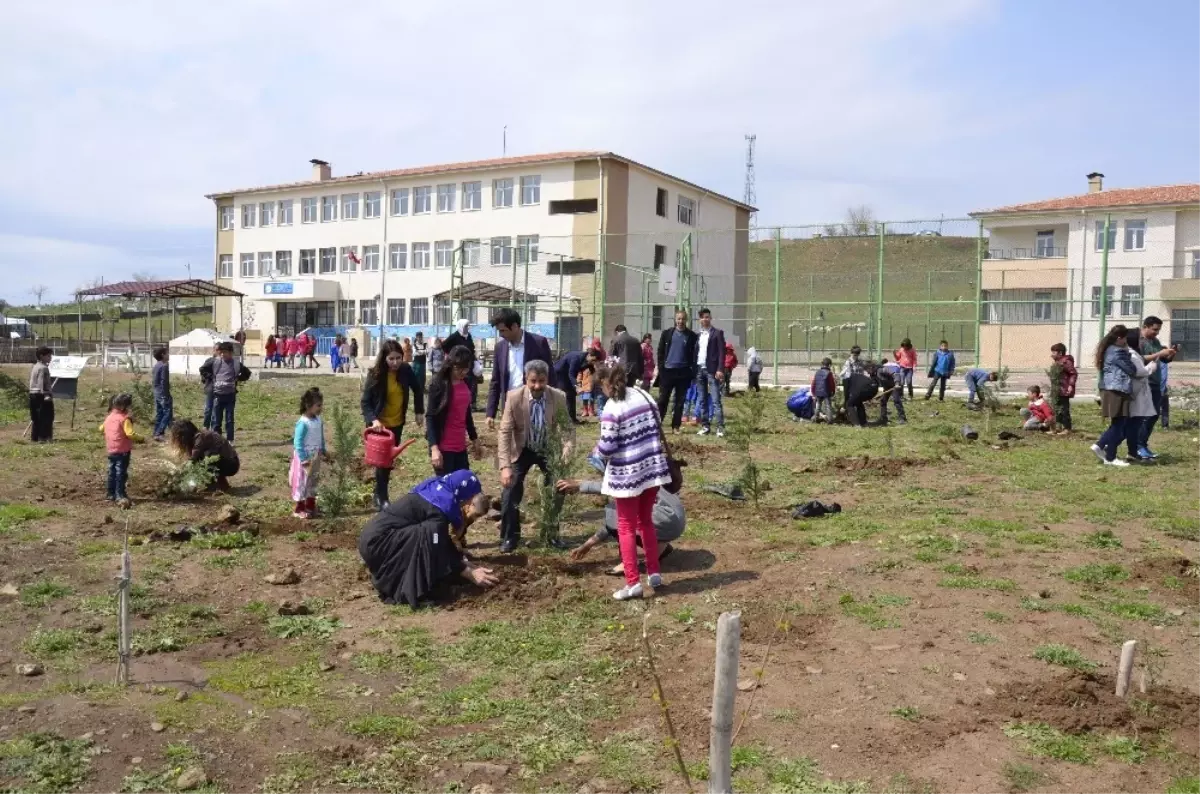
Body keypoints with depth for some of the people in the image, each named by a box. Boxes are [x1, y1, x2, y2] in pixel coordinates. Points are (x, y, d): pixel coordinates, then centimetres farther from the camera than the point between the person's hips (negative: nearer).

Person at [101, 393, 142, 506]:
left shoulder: (108, 417, 7)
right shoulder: (124, 419, -17)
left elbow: (101, 429, 19)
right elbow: (130, 434, -25)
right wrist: (140, 438, -11)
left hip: (111, 450, 7)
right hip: (123, 450, -7)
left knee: (112, 472, 16)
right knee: (121, 473, -5)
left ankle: (111, 494, 22)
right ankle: (120, 495, -9)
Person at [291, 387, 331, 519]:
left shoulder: (318, 420, 3)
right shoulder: (303, 423, -22)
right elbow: (298, 444, -21)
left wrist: (324, 452, 16)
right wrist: (304, 460, -21)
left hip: (316, 458, 8)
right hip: (305, 458, -8)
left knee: (313, 481, 17)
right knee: (302, 482, 2)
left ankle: (310, 506, 30)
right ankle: (299, 509, 13)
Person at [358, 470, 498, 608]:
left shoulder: (442, 498, 8)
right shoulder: (439, 509, -20)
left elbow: (444, 548, 15)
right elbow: (440, 556, -17)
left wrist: (471, 567, 10)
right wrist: (471, 574, -10)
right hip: (376, 540, -9)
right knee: (430, 533, -23)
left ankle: (391, 580, 19)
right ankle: (413, 592, -18)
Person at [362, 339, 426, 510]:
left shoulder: (406, 370, -9)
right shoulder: (375, 374, -18)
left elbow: (418, 389, 9)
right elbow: (365, 402, -16)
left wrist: (419, 411, 6)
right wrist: (373, 420, -31)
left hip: (397, 422, 4)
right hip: (380, 424, -4)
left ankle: (380, 492, 36)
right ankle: (381, 498, 13)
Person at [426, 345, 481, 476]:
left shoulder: (465, 384, 9)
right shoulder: (439, 385, -9)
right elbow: (430, 418, -13)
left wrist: (475, 440, 23)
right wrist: (434, 448, -21)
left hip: (460, 446, 6)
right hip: (443, 447, -6)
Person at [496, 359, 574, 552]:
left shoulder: (559, 397, -22)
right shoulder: (514, 397, -26)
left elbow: (568, 428, -11)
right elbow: (505, 432, -23)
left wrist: (567, 453, -28)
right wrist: (505, 465, -31)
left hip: (549, 450, 1)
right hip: (522, 451, -1)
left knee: (558, 491, 3)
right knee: (510, 493, -8)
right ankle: (509, 537, 13)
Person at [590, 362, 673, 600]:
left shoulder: (612, 408, -17)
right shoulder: (643, 395, 2)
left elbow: (608, 448, -17)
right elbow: (658, 429, 9)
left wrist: (596, 451, 4)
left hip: (627, 474, -6)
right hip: (653, 467, 6)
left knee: (626, 527, 6)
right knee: (646, 521, 21)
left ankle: (633, 583, 6)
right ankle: (654, 573, 25)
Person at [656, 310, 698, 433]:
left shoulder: (692, 336, 3)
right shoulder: (667, 333, 4)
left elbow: (694, 355, 4)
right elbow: (660, 351, 5)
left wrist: (693, 373, -2)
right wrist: (660, 369, -3)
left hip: (683, 373, 0)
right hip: (667, 371, 0)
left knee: (680, 401, 5)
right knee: (662, 400, 0)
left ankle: (675, 426, 11)